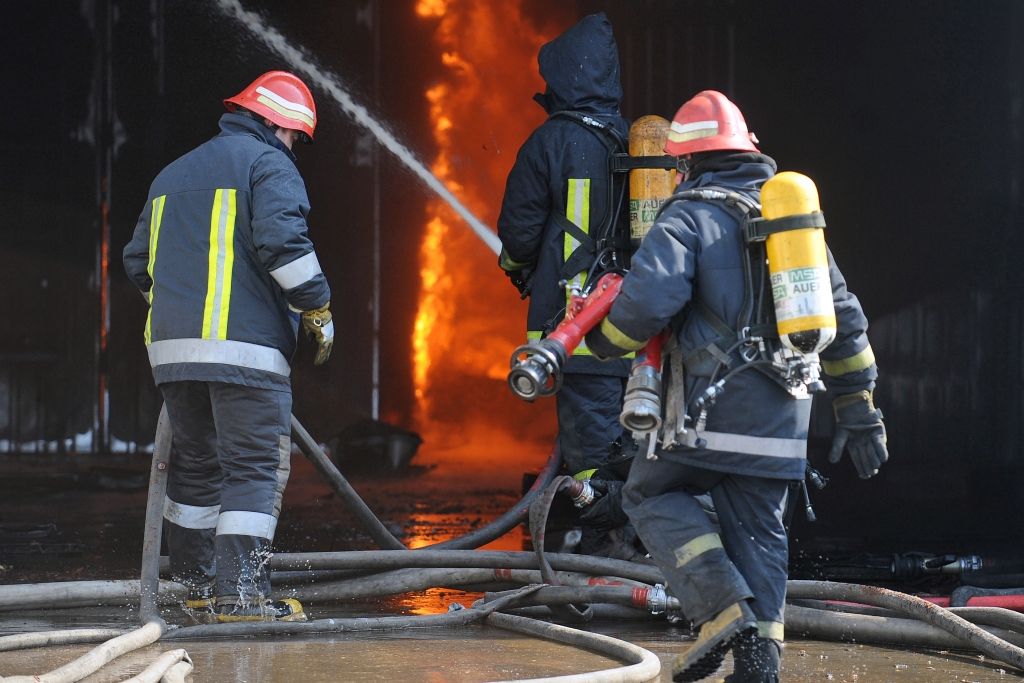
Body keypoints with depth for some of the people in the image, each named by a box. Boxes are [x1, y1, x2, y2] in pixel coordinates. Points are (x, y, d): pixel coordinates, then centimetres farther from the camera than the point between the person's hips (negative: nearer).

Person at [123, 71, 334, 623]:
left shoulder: (173, 175, 23)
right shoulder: (268, 164, -1)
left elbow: (138, 261, 24)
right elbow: (281, 241, -16)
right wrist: (317, 308, -8)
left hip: (171, 348, 8)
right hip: (245, 348, -7)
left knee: (196, 464, 17)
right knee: (256, 468, -6)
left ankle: (194, 587, 22)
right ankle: (240, 595, -13)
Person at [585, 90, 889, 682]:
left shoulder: (689, 216, -4)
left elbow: (649, 298, -19)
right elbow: (844, 315, 19)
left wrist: (605, 342, 2)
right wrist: (858, 407, 23)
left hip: (717, 406, -6)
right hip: (785, 412, 6)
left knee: (652, 492, 10)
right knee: (760, 529, 12)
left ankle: (722, 610, -6)